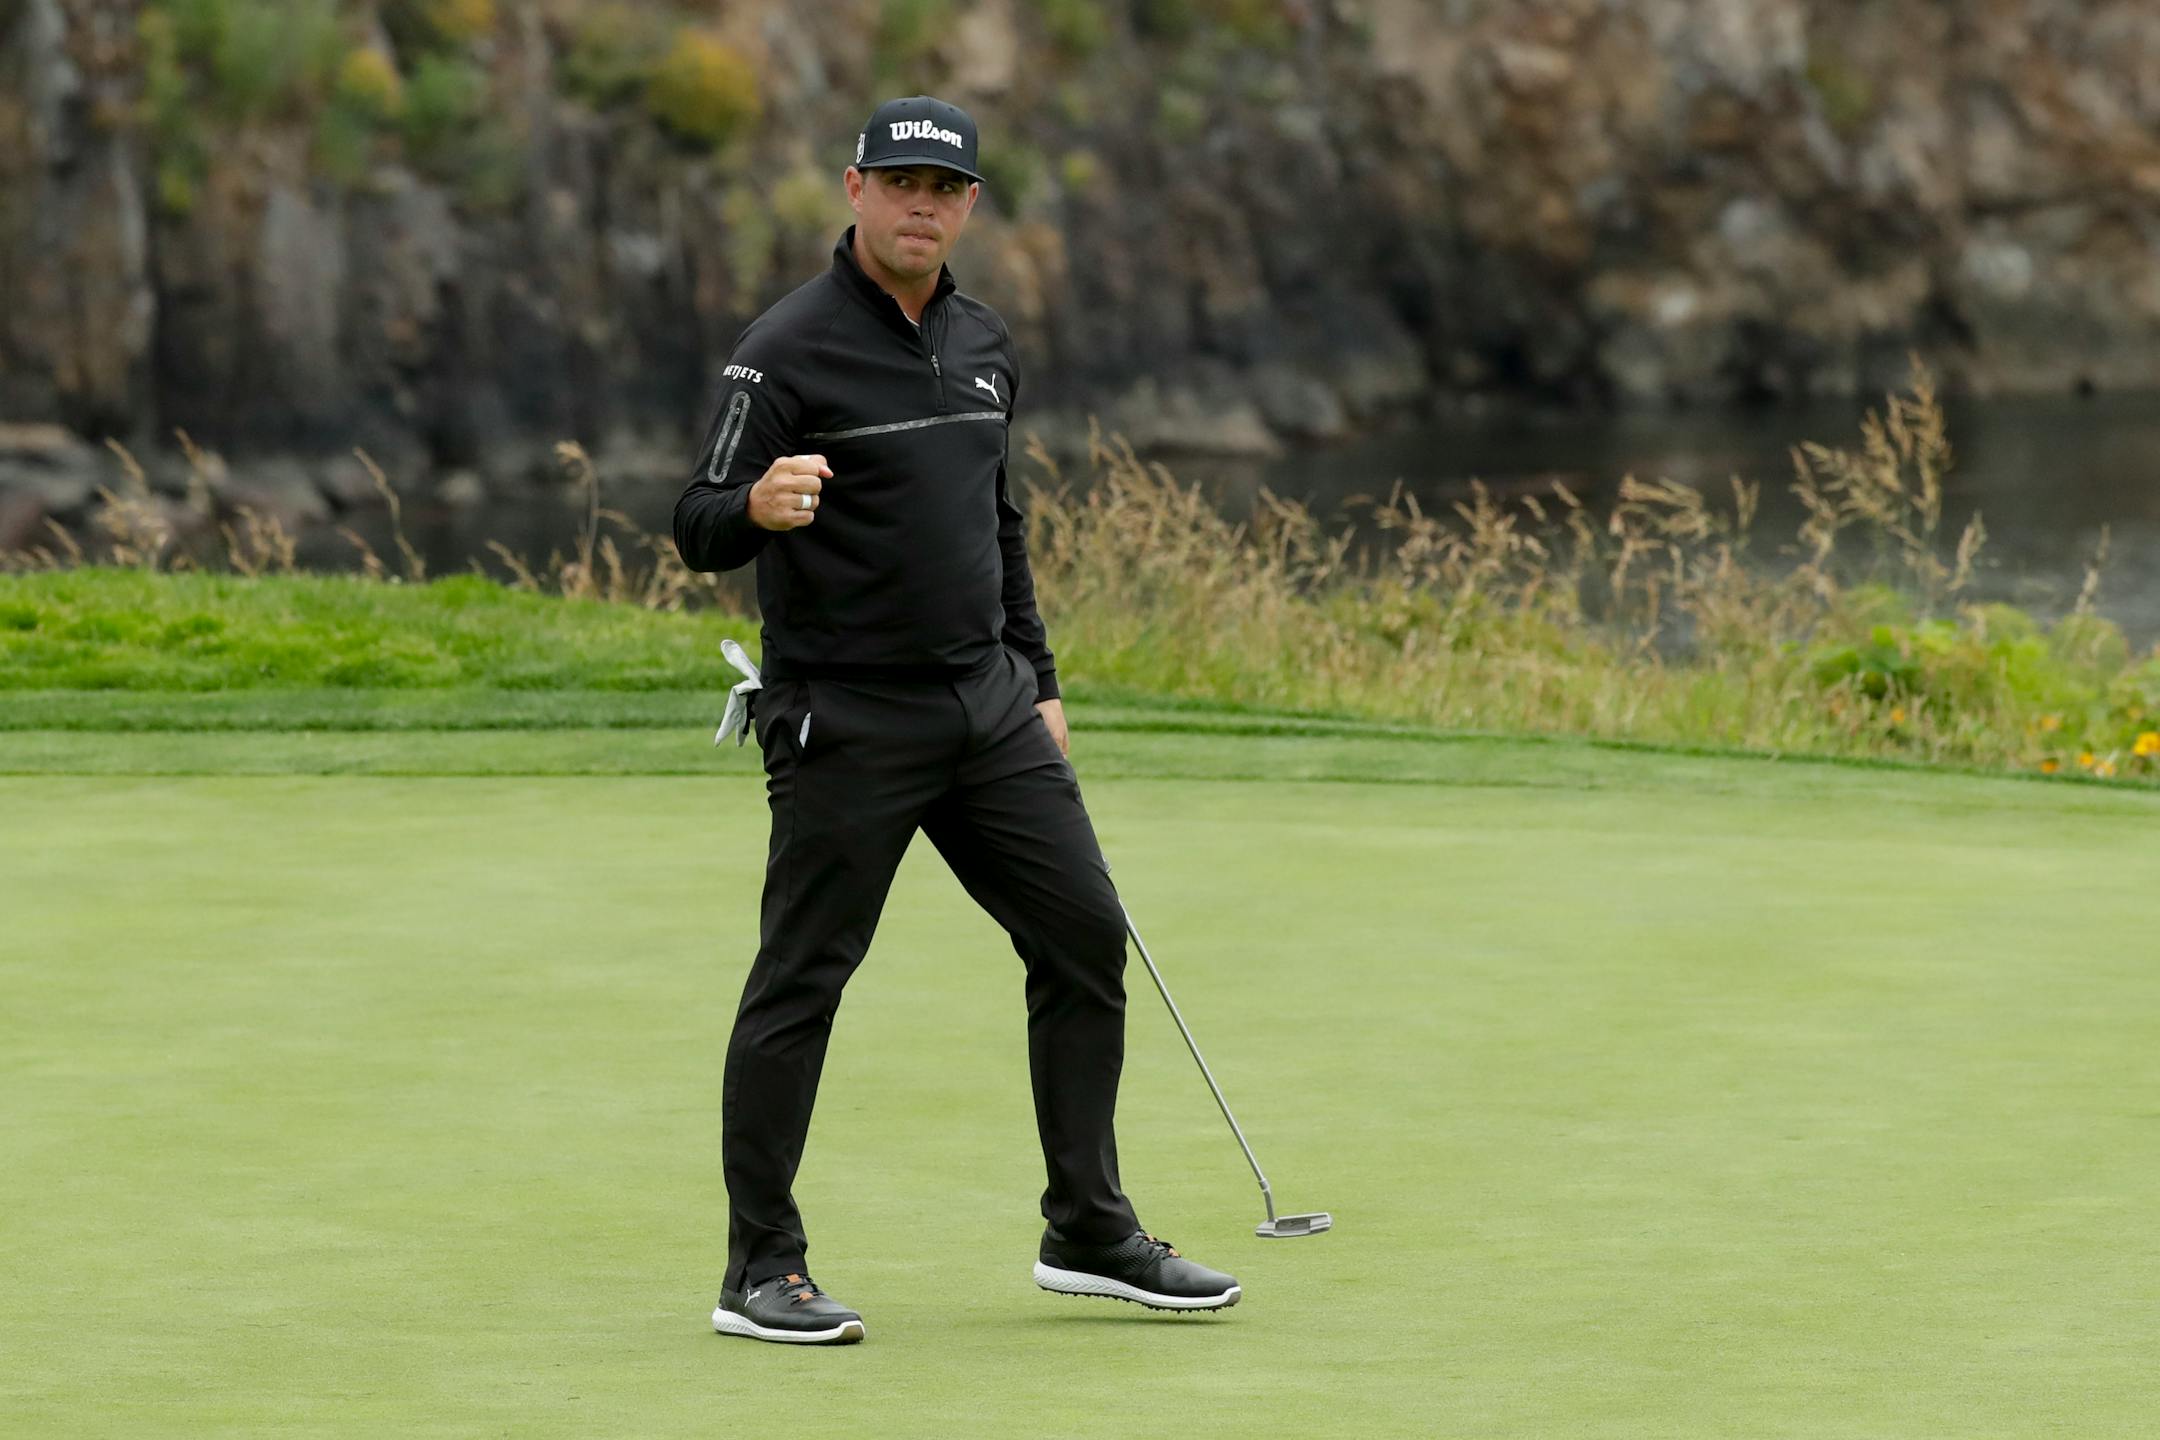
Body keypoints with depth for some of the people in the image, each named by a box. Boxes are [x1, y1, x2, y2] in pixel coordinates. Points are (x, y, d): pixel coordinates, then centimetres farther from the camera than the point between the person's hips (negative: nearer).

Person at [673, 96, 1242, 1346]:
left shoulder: (986, 346, 12)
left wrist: (1040, 681, 21)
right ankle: (762, 1271, 6)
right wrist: (759, 504, -37)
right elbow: (700, 534, -15)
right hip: (844, 725, -7)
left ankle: (1090, 1234, 17)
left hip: (988, 707, 7)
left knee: (1087, 939, 6)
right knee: (801, 983, -3)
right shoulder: (788, 352, -11)